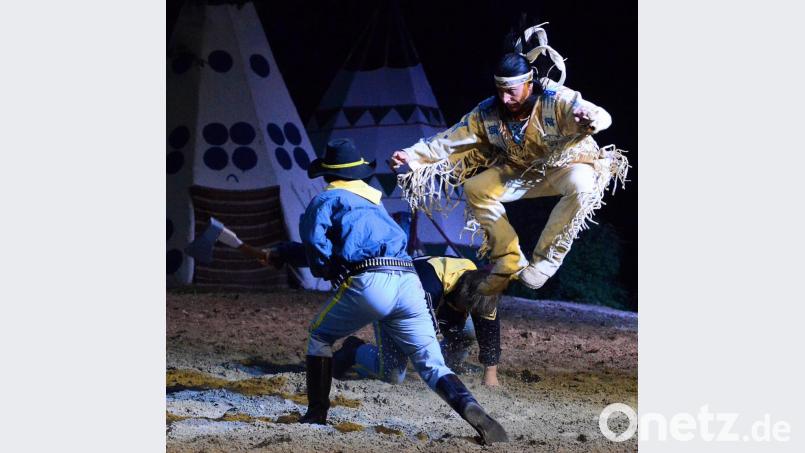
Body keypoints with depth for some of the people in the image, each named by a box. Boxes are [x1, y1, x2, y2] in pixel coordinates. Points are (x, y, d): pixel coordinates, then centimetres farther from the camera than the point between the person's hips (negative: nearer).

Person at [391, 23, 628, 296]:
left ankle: (545, 260, -25)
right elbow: (449, 140, -11)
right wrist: (412, 155, -21)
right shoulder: (489, 112, -16)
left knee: (581, 186, -39)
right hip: (524, 172, 5)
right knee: (475, 188, -15)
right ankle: (508, 261, -4)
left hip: (569, 164, -5)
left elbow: (601, 117, -44)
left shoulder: (556, 100, -30)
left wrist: (589, 119, -68)